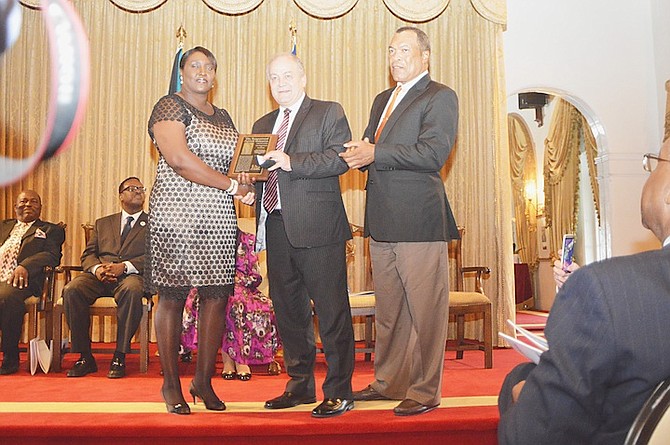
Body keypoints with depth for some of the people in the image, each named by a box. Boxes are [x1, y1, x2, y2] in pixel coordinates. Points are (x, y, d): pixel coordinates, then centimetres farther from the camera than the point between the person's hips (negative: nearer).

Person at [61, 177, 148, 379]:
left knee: (132, 290, -38)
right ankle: (85, 356, -17)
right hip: (100, 277, 3)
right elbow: (88, 255, 16)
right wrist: (97, 268, -9)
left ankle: (119, 357, -28)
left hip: (132, 275, -3)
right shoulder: (102, 223, 27)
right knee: (71, 290, -28)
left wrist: (124, 267, -16)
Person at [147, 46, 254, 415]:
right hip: (177, 214, -5)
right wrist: (232, 185, -15)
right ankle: (171, 385, 13)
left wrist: (245, 182, -5)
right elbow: (178, 159, -15)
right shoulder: (169, 107, 0)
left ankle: (204, 381, 16)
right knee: (171, 298, 0)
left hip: (219, 219, 6)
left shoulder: (222, 117, 20)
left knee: (217, 298, 3)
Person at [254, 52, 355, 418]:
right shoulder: (262, 125, 23)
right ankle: (300, 384, 27)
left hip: (317, 227, -7)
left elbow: (340, 158, -12)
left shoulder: (329, 113, 3)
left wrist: (292, 162, -20)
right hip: (276, 227, 7)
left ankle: (339, 391, 7)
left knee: (332, 311, -3)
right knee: (288, 311, 13)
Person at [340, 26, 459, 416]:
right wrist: (361, 152, -3)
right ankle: (389, 383, 29)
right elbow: (367, 148, 21)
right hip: (383, 220, 8)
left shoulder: (440, 97, -3)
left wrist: (376, 154, -17)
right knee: (388, 311, 16)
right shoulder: (382, 100, 22)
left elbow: (434, 153, -16)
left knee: (425, 311, 0)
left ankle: (426, 391, 13)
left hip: (419, 220, -8)